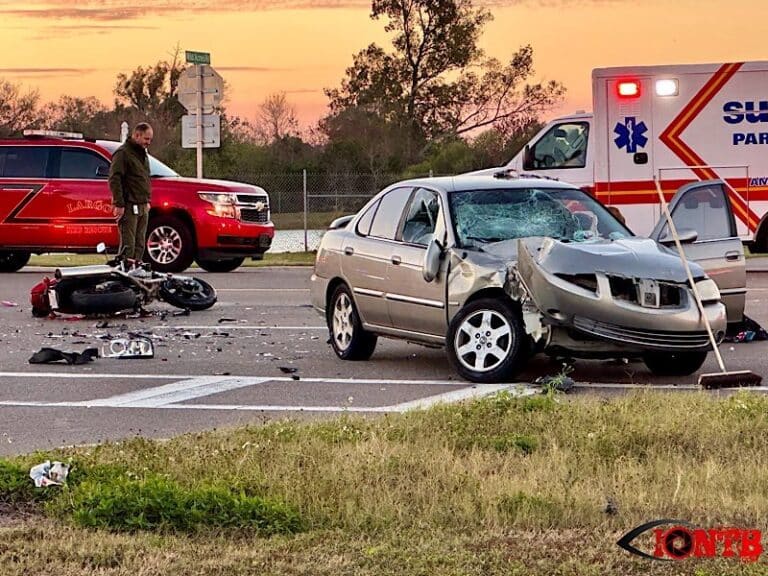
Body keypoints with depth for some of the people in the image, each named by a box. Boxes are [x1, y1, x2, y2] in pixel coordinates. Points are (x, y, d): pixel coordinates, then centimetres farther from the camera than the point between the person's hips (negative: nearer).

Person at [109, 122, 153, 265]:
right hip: (129, 207, -9)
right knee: (128, 245, -11)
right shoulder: (123, 153, -9)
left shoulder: (143, 154, 20)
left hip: (142, 207, 9)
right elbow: (114, 179, -16)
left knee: (140, 244, 9)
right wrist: (119, 204, -20)